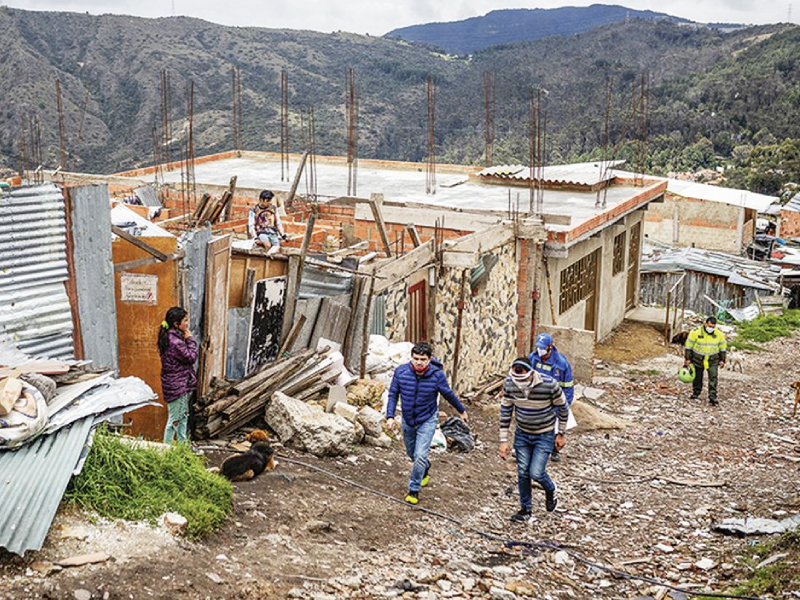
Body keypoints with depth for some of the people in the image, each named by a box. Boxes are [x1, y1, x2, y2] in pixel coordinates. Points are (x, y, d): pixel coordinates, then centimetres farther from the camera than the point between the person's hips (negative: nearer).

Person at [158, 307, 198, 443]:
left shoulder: (169, 336, 8)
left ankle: (182, 444, 31)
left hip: (181, 385, 10)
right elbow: (191, 357, -16)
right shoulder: (175, 341, -25)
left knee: (183, 415, 20)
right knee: (175, 419, 0)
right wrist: (190, 339, -10)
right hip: (176, 386, -10)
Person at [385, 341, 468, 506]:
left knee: (420, 455, -13)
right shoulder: (401, 371, -19)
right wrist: (390, 416, -17)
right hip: (408, 420, 3)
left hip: (427, 421, -3)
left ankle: (414, 489, 7)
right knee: (411, 453, 21)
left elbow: (449, 395, -4)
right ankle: (426, 468, 54)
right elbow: (393, 395, -7)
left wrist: (462, 410, 11)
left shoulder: (437, 375, -21)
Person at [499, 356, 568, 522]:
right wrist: (504, 441, -4)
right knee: (522, 473, 7)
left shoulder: (549, 384, -28)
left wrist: (561, 434, -1)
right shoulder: (509, 384, -18)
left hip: (545, 436, -3)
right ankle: (525, 510, 27)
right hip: (522, 434, 3)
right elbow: (505, 411, -5)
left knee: (536, 473, -10)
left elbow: (562, 407, -10)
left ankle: (550, 490, 24)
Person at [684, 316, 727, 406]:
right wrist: (687, 359, -7)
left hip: (713, 360, 0)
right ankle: (696, 393, 33)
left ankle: (712, 397, -10)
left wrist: (722, 360, 6)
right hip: (698, 359, 0)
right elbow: (688, 346, -7)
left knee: (713, 377, -11)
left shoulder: (719, 334, -7)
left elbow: (723, 348, 7)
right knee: (697, 377, 11)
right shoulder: (696, 332, -15)